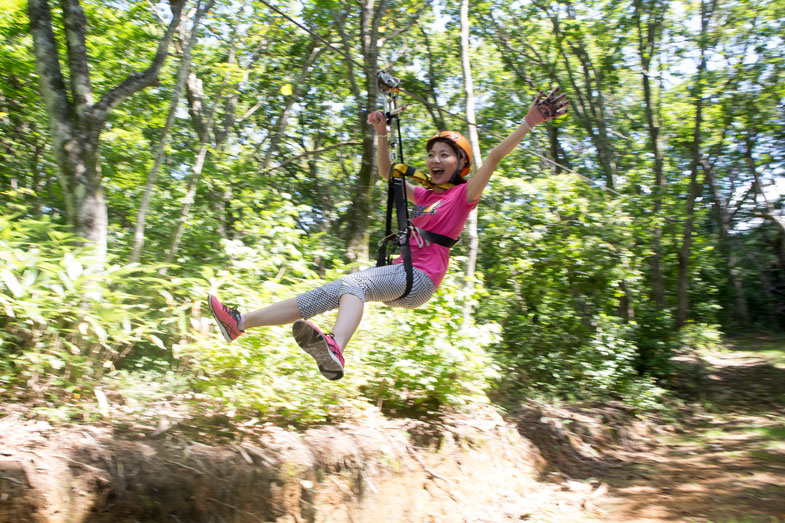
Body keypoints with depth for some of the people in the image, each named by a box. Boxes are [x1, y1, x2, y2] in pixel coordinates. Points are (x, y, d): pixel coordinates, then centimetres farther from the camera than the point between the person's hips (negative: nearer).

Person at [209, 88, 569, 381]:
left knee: (352, 282, -35)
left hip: (420, 279, -7)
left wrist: (529, 123, -18)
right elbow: (387, 173, 29)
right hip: (399, 274, 7)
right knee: (326, 295, -7)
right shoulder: (424, 195, 24)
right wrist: (382, 135, 19)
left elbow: (494, 157, -8)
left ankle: (334, 349, -63)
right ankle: (241, 323, -11)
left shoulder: (464, 193, 4)